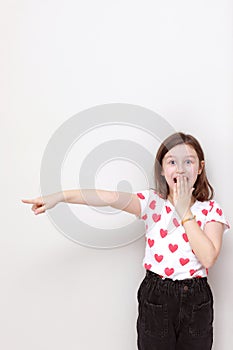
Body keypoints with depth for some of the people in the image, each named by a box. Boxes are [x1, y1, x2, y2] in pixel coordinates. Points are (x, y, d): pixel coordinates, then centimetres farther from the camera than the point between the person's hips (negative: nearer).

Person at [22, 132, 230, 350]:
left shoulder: (211, 210, -3)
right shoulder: (152, 202, -5)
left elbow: (208, 258, -16)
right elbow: (112, 197, -22)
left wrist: (184, 211, -16)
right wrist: (60, 196, -35)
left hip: (196, 301, 1)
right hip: (155, 298, 0)